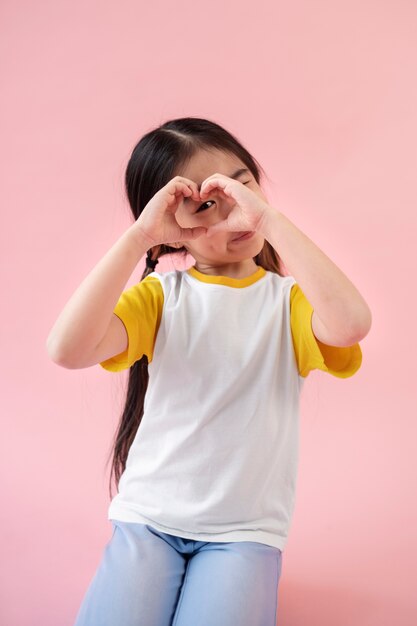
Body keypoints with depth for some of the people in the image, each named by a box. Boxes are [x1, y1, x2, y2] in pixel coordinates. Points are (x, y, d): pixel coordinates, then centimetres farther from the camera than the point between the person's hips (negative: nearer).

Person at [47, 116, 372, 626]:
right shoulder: (161, 296, 1)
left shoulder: (287, 298, -1)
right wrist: (139, 235, -19)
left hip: (245, 528, -1)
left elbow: (350, 324, -26)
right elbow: (68, 350, -17)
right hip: (148, 516, 2)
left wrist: (269, 219, -23)